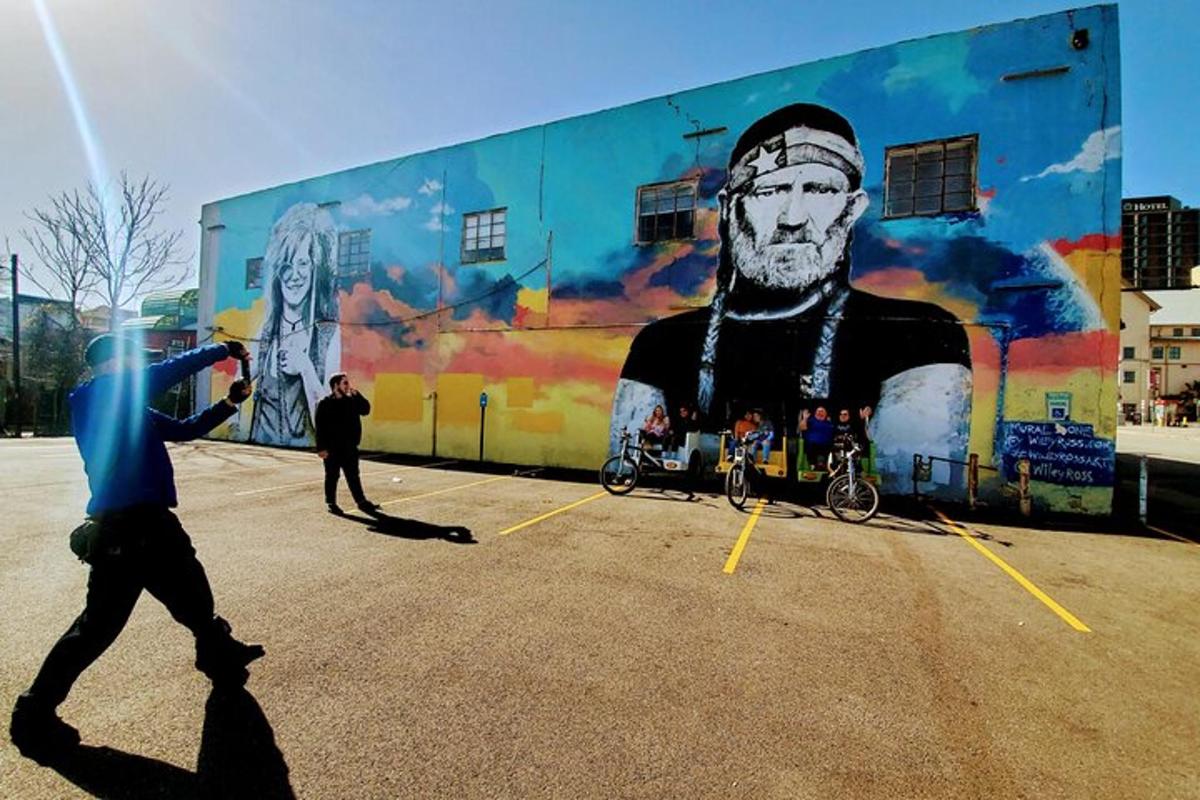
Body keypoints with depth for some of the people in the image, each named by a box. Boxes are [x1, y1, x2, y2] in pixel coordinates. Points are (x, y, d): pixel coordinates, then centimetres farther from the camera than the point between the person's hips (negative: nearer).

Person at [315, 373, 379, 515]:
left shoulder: (352, 400, 8)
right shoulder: (325, 403, -8)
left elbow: (365, 409, -2)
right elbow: (320, 427, -11)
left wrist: (356, 394, -9)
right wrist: (321, 448, -16)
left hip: (349, 447, 5)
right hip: (332, 448, -5)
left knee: (353, 476, 10)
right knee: (332, 476, 7)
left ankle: (361, 501, 15)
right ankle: (331, 503, 18)